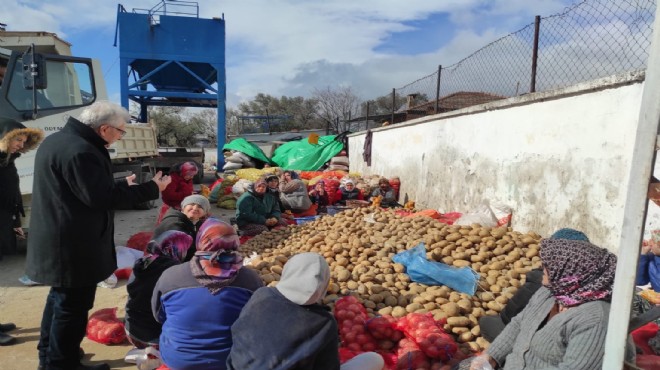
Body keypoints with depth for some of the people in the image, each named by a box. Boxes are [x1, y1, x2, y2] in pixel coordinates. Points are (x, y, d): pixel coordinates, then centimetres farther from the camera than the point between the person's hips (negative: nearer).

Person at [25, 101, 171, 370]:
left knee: (60, 298, 24)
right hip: (73, 245, -11)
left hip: (59, 241, 11)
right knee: (73, 305, 3)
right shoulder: (80, 151, -24)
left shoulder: (58, 140, 11)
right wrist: (152, 188, -18)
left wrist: (124, 185, 18)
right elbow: (102, 198, -23)